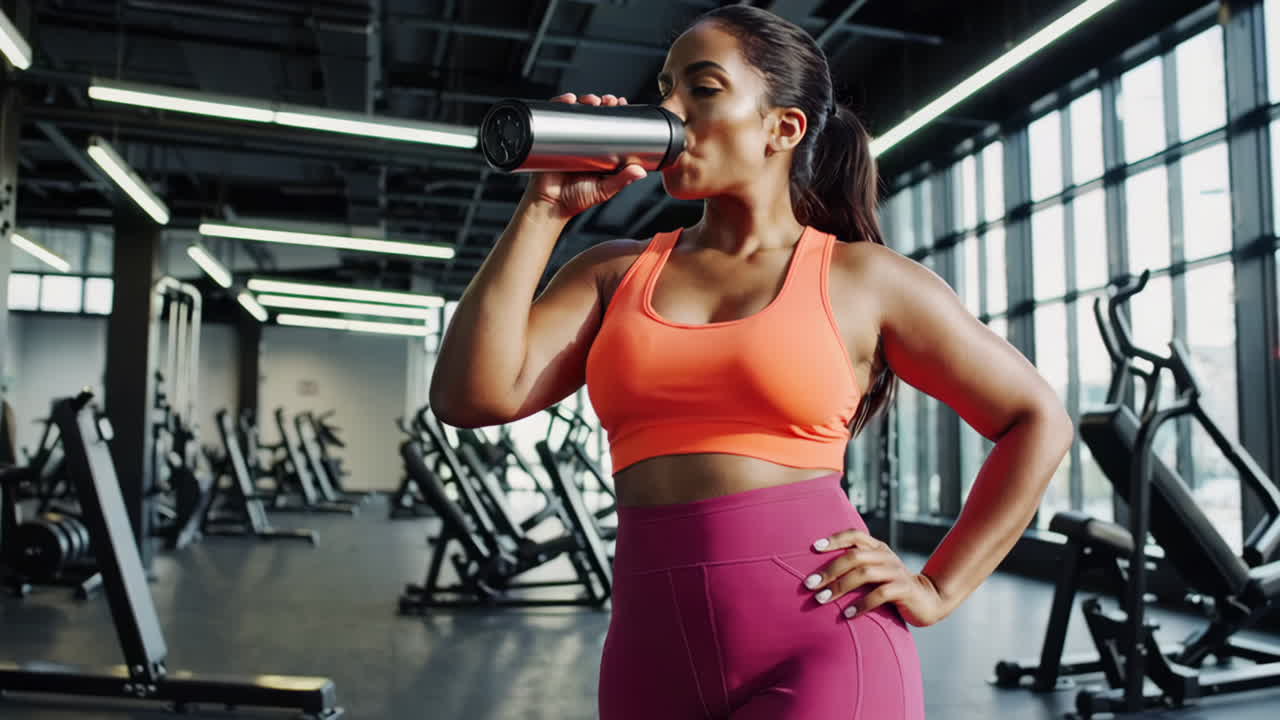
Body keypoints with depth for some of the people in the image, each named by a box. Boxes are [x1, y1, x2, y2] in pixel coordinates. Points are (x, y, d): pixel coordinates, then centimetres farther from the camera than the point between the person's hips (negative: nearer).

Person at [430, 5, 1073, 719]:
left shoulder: (865, 279, 3)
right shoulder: (615, 272, 10)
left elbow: (1040, 421, 9)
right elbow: (471, 396, -4)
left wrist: (938, 589, 1)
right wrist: (547, 207, -1)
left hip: (821, 648, -3)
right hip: (654, 661, 4)